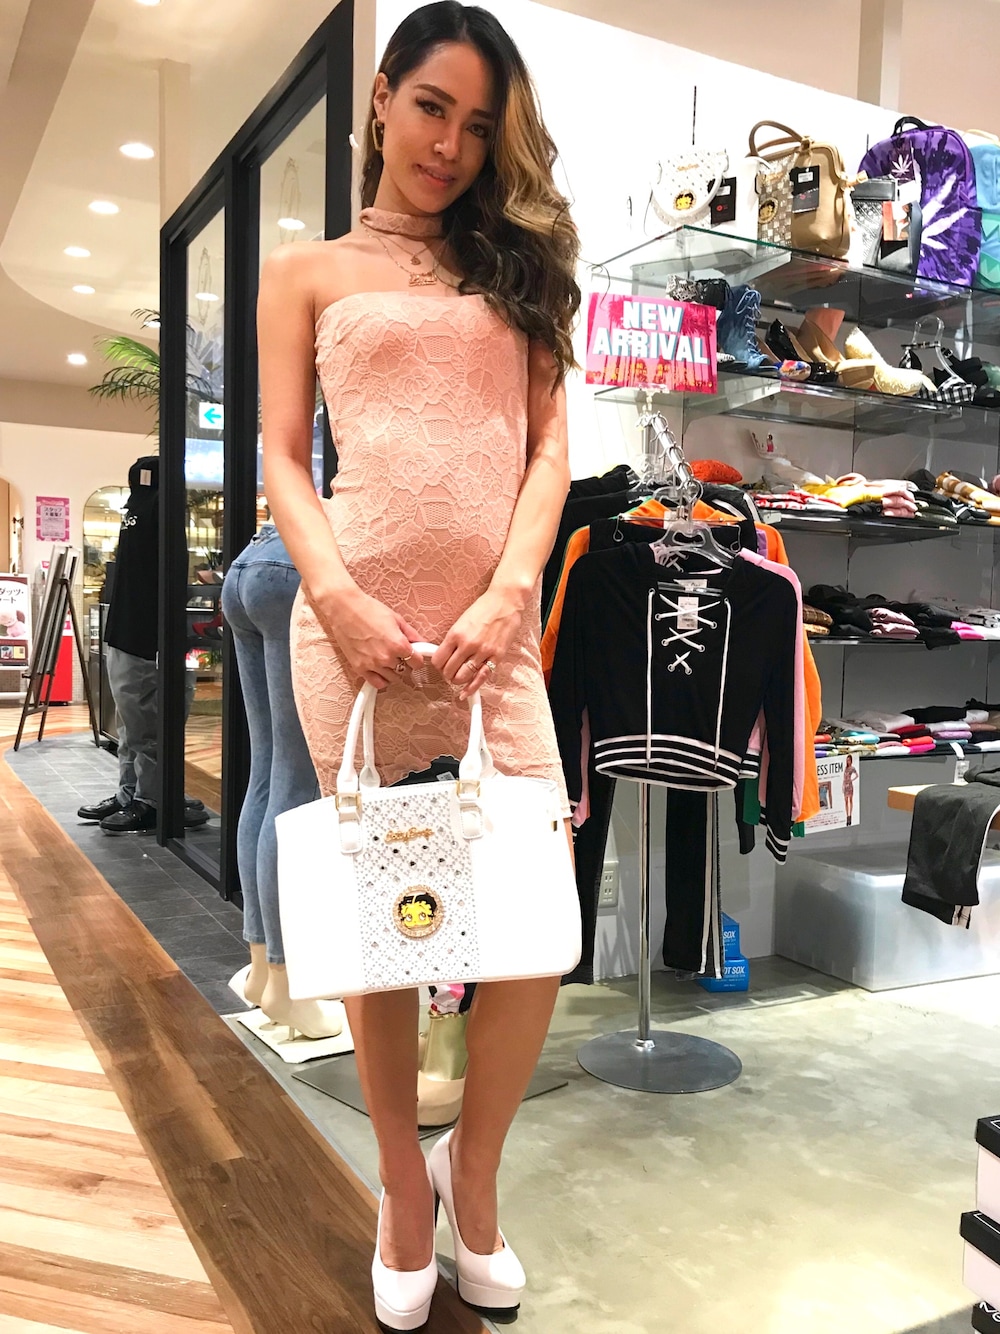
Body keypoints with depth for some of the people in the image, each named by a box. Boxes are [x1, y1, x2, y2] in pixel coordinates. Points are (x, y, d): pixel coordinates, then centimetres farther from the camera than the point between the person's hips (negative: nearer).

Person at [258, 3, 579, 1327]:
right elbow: (283, 460, 6)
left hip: (495, 630, 2)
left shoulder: (513, 266, 20)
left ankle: (474, 1170, 23)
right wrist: (340, 599, -11)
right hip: (358, 624, -2)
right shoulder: (308, 270, 14)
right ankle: (406, 1191, 27)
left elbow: (549, 446, 9)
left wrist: (509, 592, -7)